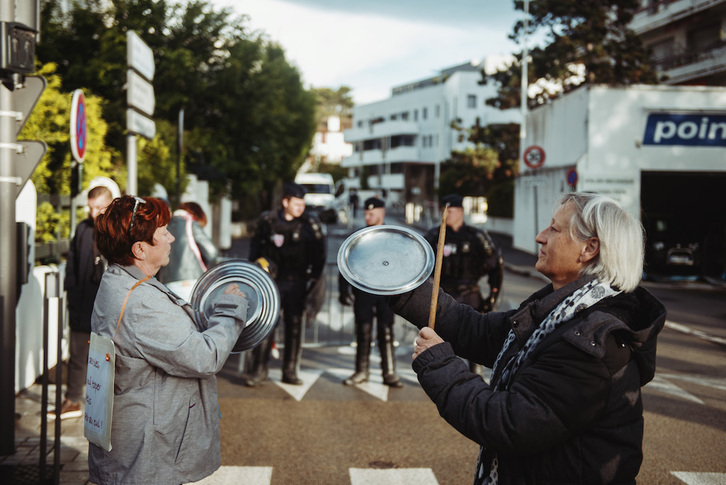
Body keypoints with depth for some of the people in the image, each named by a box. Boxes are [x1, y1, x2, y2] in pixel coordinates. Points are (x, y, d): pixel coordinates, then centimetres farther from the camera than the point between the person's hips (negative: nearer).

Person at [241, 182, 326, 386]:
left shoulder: (310, 224, 1)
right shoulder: (268, 220, 0)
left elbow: (319, 254, 8)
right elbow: (255, 246, 12)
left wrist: (314, 278, 3)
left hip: (297, 283, 1)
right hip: (271, 280, -1)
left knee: (294, 325, 3)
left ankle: (290, 372, 12)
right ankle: (257, 371, -1)